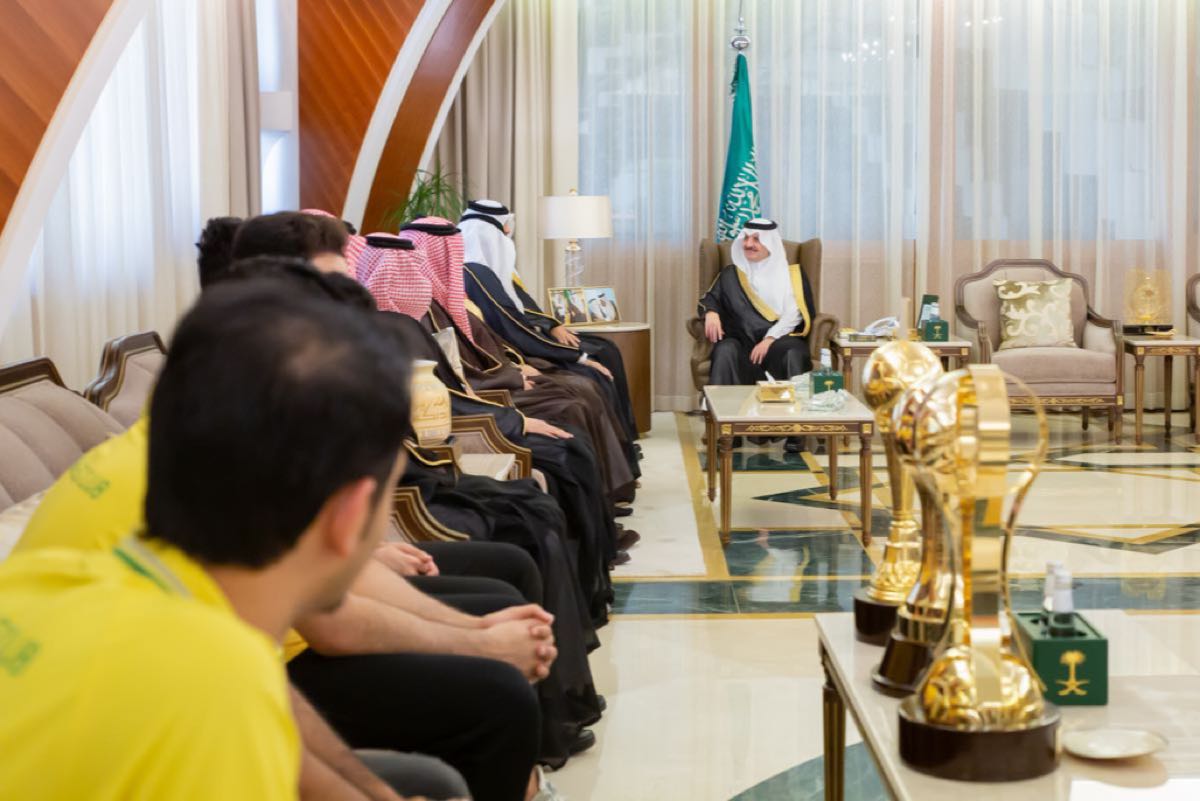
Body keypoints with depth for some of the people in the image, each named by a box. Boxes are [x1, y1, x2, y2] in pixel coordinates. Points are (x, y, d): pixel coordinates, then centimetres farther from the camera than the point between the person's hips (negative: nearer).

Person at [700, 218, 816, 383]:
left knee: (793, 353, -37)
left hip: (780, 340, -1)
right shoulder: (731, 274, 23)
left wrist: (770, 339, -14)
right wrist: (711, 313, -10)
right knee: (726, 351, -35)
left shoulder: (792, 274, 14)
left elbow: (795, 314, 2)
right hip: (741, 340, 1)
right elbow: (710, 298, 17)